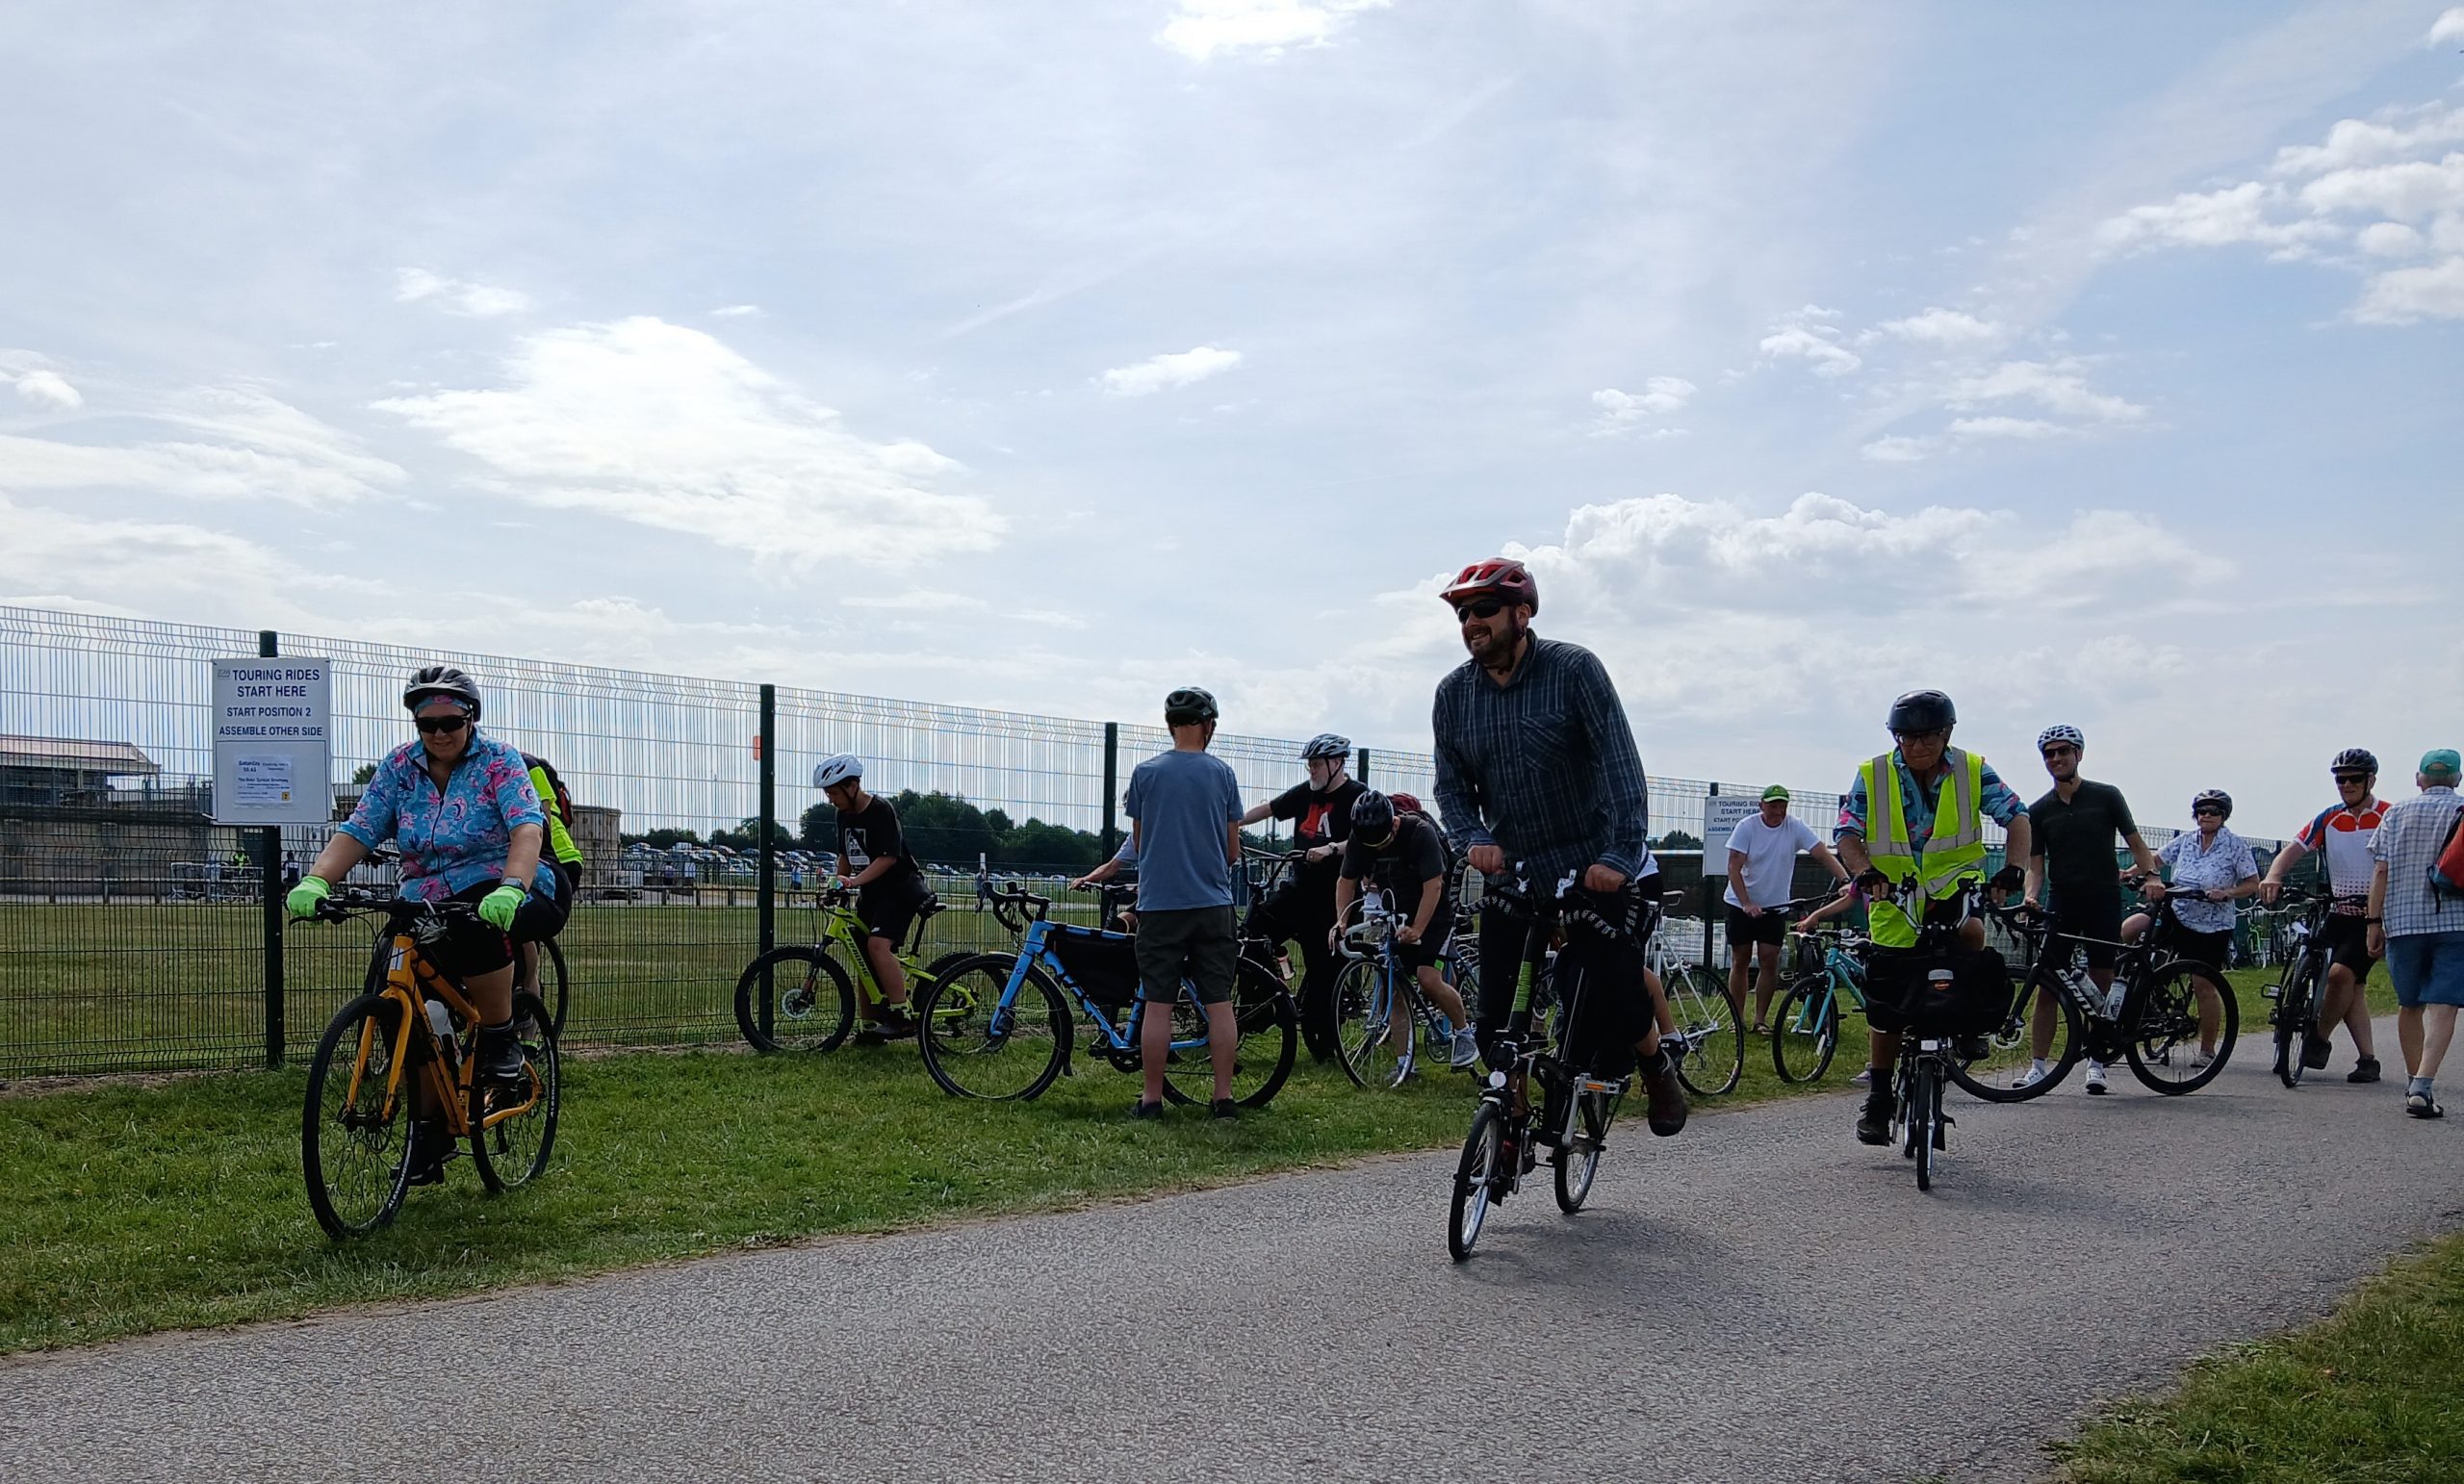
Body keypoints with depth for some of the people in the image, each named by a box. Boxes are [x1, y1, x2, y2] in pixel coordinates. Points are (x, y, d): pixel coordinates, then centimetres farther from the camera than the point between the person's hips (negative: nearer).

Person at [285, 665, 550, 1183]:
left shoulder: (498, 761, -6)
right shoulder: (400, 766, 6)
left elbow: (527, 827, -23)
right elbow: (357, 832, -3)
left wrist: (511, 887, -42)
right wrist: (315, 881, -23)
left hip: (493, 894, -4)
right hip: (423, 906, 5)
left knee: (475, 930, -39)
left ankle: (501, 1040, -16)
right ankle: (428, 1138, 10)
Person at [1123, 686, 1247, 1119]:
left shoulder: (1145, 773, 0)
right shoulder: (1222, 773, 2)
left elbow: (1138, 841, 11)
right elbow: (1233, 850, 6)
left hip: (1159, 904, -1)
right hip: (1213, 903, 1)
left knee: (1157, 1004, 2)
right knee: (1219, 1003, 5)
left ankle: (1152, 1099, 5)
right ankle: (1224, 1097, 6)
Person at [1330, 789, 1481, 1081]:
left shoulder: (1421, 832, -26)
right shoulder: (1359, 839, -11)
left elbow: (1433, 886, -27)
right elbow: (1346, 881, -2)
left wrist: (1417, 930, -32)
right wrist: (1341, 922, -16)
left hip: (1431, 914, -5)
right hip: (1393, 916, 5)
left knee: (1428, 978, -21)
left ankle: (1465, 1032, 2)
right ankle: (1403, 1064, 3)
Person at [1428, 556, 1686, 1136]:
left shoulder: (1575, 669, -12)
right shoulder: (1453, 693, 1)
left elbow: (1619, 765, -17)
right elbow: (1451, 786, 5)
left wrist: (1621, 855, -27)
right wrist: (1475, 839, -16)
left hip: (1598, 868, -3)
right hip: (1512, 873, 3)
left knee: (1619, 990, -8)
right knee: (1494, 1022, -3)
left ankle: (1657, 1064, 26)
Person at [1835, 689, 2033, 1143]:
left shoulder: (1973, 770, -3)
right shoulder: (1872, 776, -5)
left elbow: (2016, 816, -3)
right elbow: (1847, 834, -7)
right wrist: (1865, 872, -26)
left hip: (1953, 887, 0)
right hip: (1895, 899, 0)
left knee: (1970, 933, -36)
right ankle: (1879, 1097, 17)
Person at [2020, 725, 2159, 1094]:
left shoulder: (2106, 797, 2)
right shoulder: (2039, 810, 7)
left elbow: (2136, 843, 4)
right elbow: (2036, 865, 5)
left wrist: (2151, 875, -13)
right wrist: (2031, 894, -14)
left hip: (2103, 901, -2)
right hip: (2060, 904, 2)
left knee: (2100, 983, 1)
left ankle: (2096, 1062, 10)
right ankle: (2039, 1065, 1)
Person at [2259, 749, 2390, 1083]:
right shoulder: (2328, 820, 8)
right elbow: (2294, 848, -2)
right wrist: (2273, 876, -23)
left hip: (2375, 914, -5)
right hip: (2339, 914, 5)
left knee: (2341, 973, -19)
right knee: (2353, 985, 5)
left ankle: (2319, 1039, -1)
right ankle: (2367, 1059, 10)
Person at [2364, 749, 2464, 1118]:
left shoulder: (2396, 814, 5)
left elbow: (2381, 871, 1)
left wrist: (2374, 921, 4)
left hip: (2403, 922, 2)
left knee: (2409, 1005, 15)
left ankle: (2413, 1082, 25)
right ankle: (2423, 1087, -20)